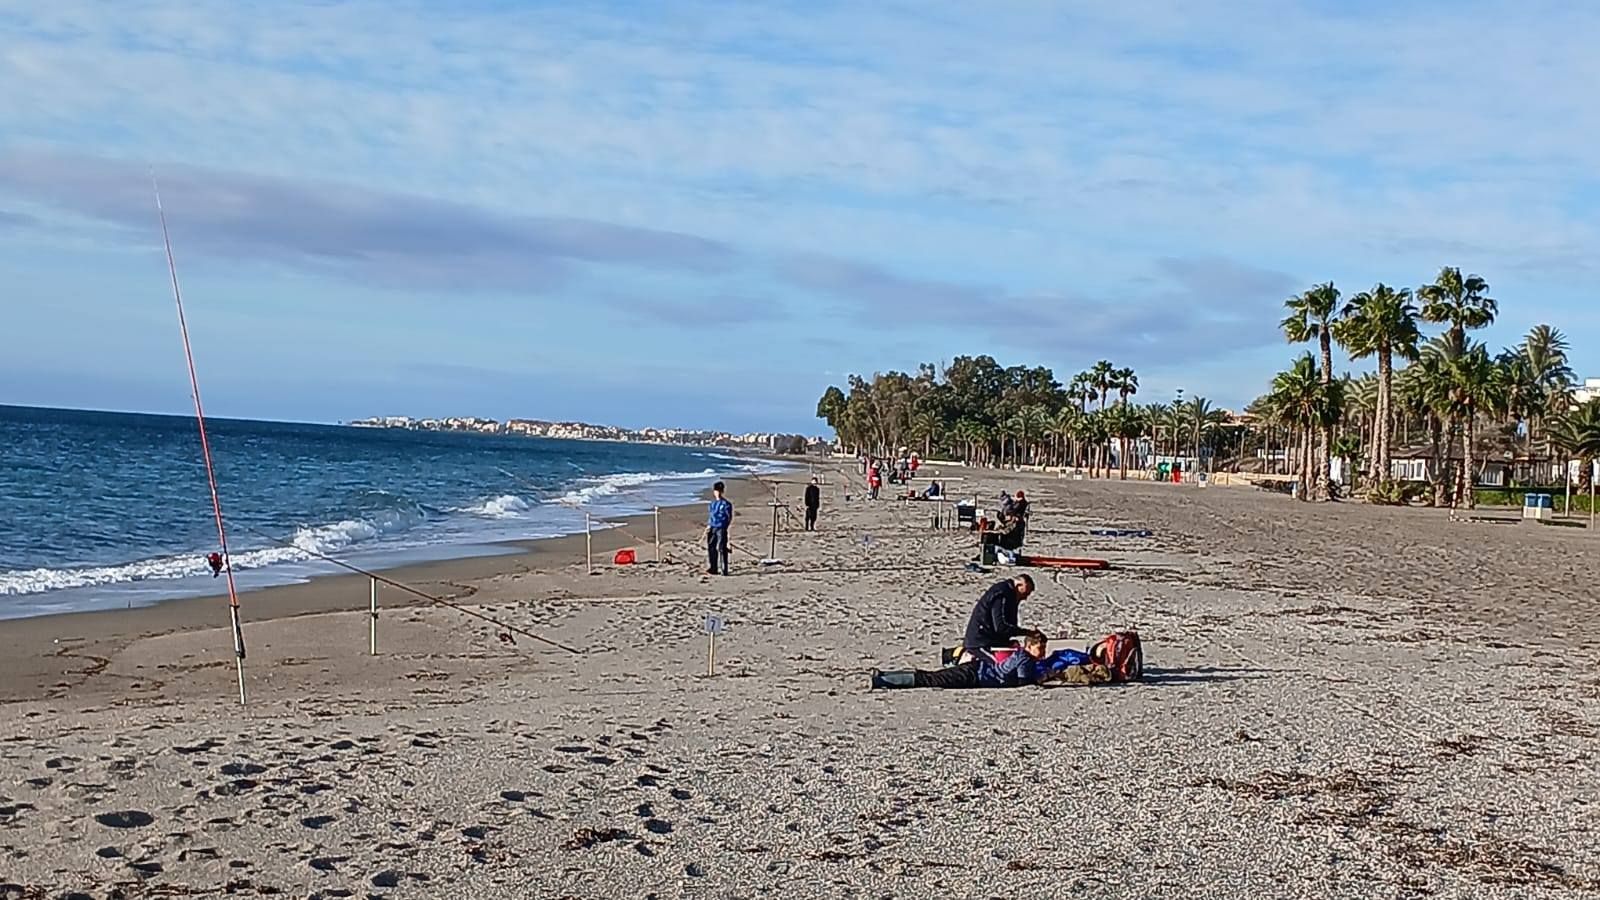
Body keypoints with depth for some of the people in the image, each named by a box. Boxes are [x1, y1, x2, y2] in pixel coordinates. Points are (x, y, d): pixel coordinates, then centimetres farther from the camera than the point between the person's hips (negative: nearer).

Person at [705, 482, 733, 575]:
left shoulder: (726, 503, -4)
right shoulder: (713, 503, 15)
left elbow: (729, 517, -4)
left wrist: (726, 527, -12)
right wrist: (708, 526, 11)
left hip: (721, 529, -6)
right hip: (712, 528, 6)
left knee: (721, 549, -7)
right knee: (711, 548, 7)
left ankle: (724, 570, -2)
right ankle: (713, 568, 17)